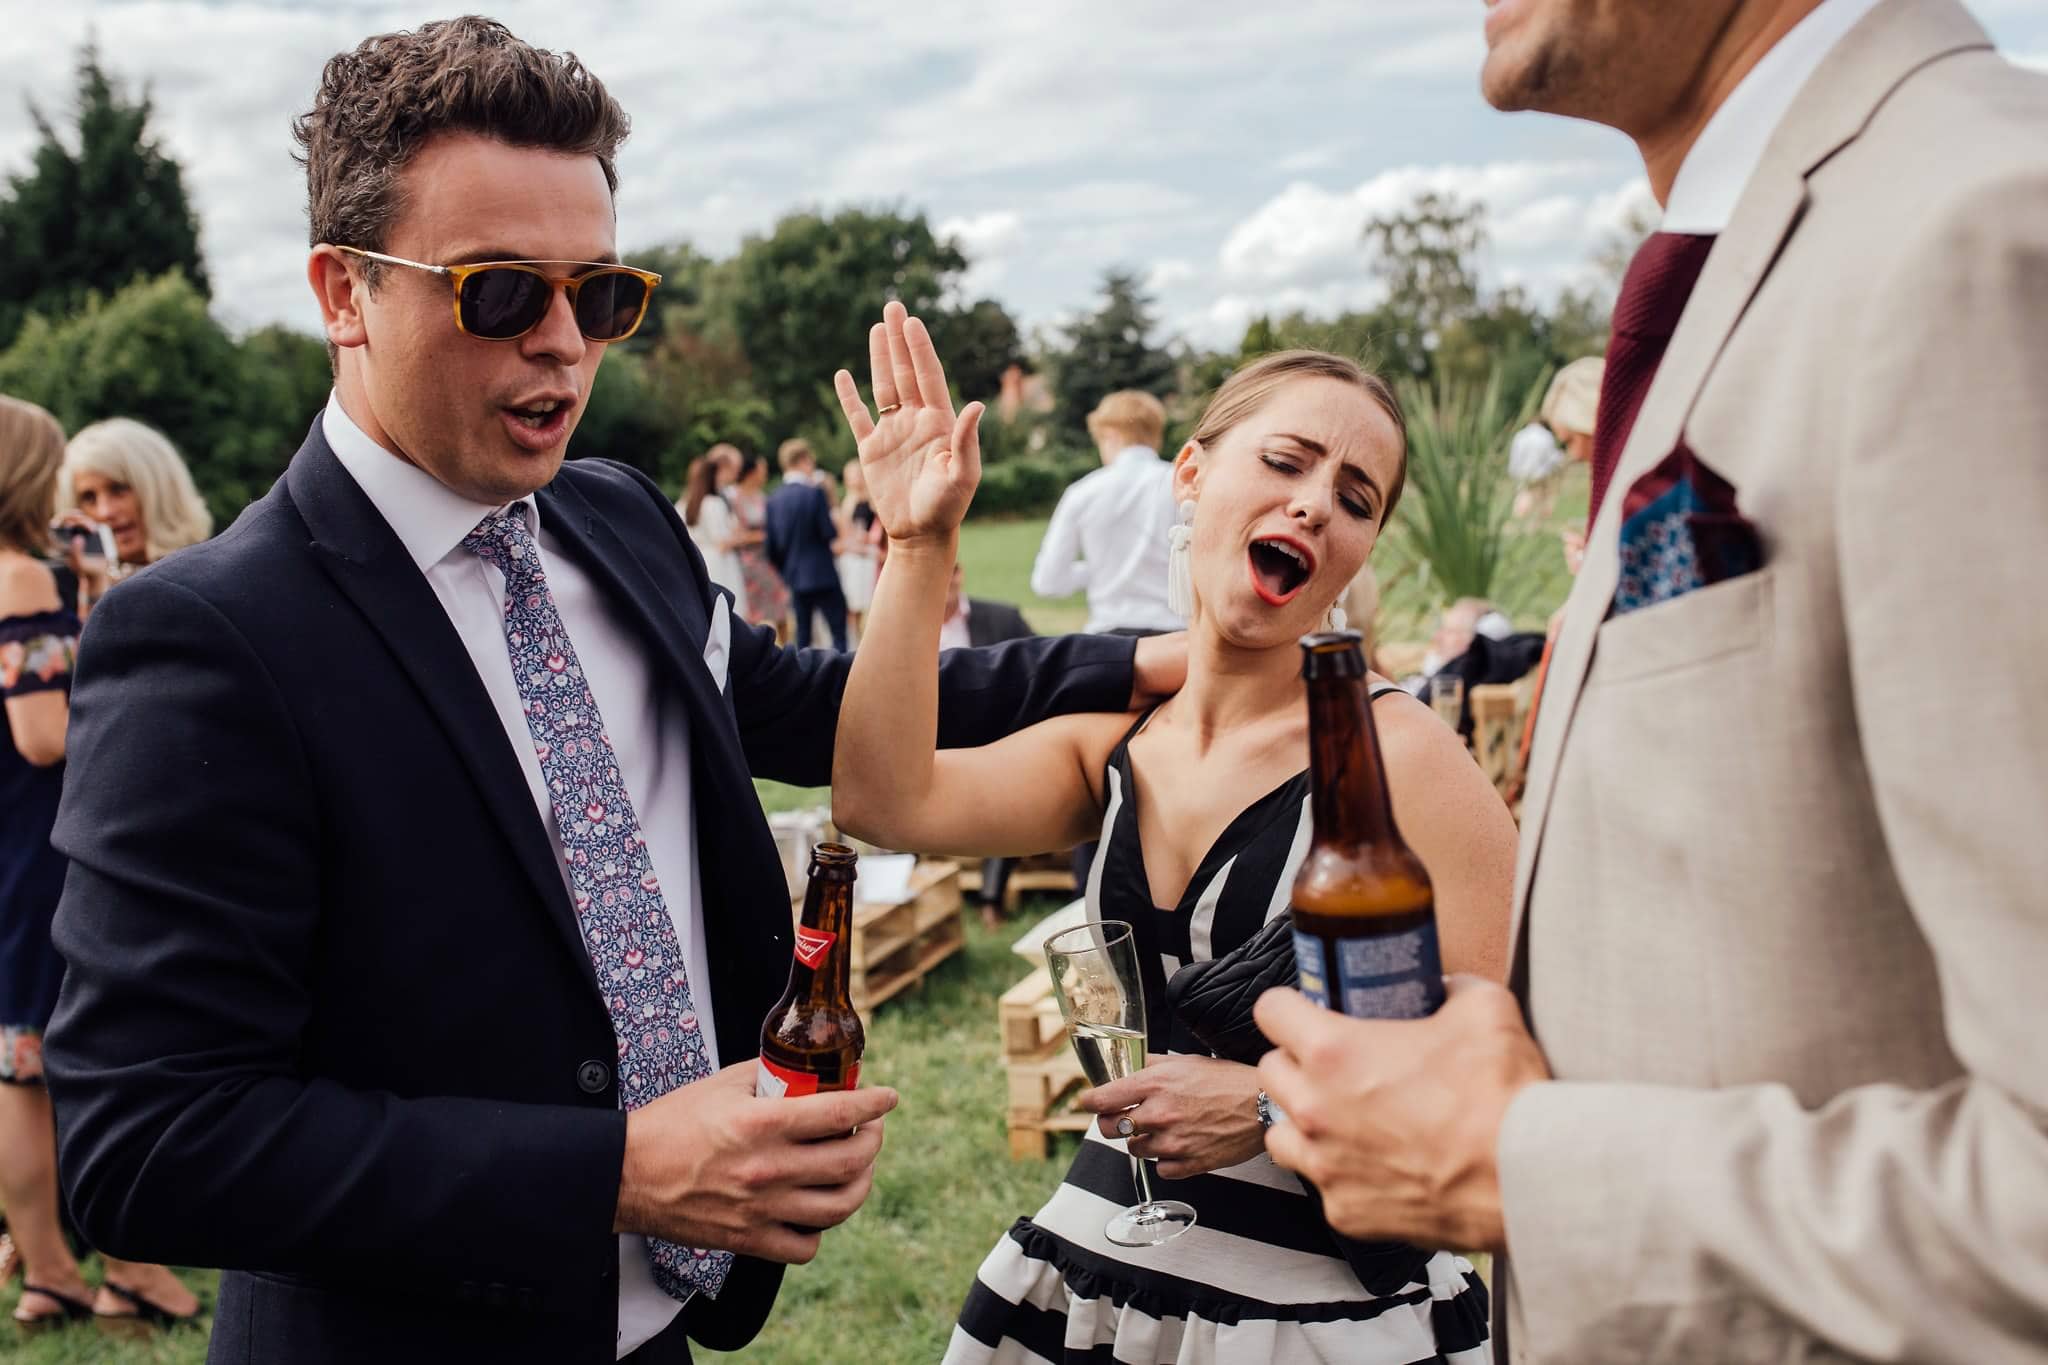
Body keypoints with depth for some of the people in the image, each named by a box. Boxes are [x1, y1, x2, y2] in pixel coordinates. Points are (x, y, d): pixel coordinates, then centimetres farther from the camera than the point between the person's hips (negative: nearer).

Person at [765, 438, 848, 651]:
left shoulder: (773, 499, 4)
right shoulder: (815, 493, -12)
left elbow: (772, 545, 5)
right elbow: (830, 533, -13)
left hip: (794, 577, 6)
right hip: (822, 574, -6)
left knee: (802, 635, 12)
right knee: (838, 633, -2)